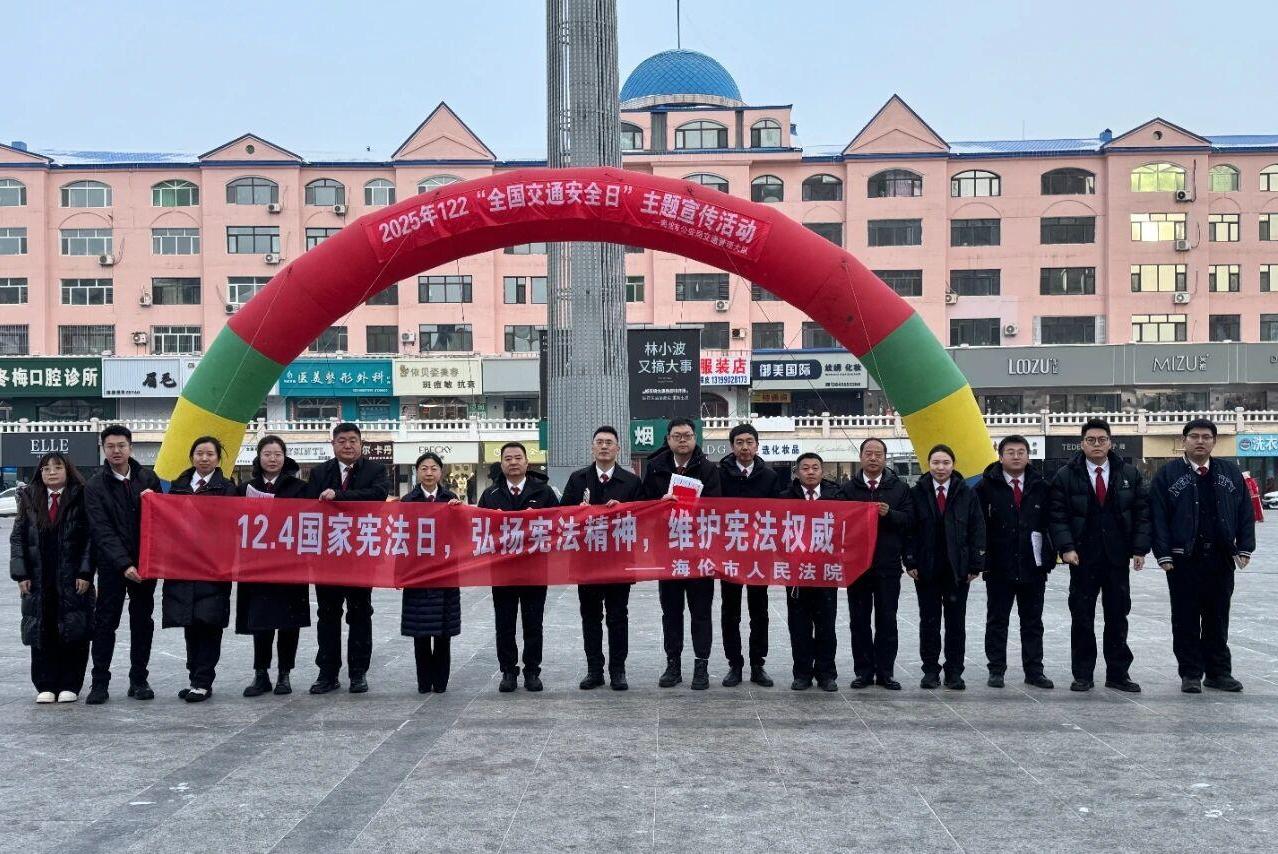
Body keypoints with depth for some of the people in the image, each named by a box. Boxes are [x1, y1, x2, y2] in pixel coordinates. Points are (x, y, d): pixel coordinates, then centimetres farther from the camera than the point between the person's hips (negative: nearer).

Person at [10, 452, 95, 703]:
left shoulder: (81, 498, -2)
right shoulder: (28, 498, 8)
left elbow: (91, 538, -5)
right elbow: (17, 537, 8)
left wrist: (85, 573, -11)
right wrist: (21, 574, 0)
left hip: (73, 579, -3)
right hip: (38, 581, 3)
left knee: (74, 633, 1)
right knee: (42, 633, 6)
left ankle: (70, 685, 11)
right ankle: (45, 686, 15)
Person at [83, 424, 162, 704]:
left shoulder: (148, 478, 4)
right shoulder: (95, 486, -3)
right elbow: (102, 531, -11)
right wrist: (124, 564, -20)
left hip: (145, 562, 2)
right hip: (112, 565, -2)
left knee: (143, 622, 8)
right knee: (105, 623, 1)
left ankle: (139, 680, 17)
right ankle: (99, 683, 9)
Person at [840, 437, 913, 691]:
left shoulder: (900, 488, 6)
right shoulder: (848, 488, 7)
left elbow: (909, 520, -2)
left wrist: (889, 514, -17)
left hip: (888, 565, 0)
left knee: (887, 620, 4)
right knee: (859, 620, 5)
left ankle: (885, 671, 12)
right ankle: (863, 671, 12)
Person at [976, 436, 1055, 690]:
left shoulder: (1041, 486, 5)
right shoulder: (987, 486, -3)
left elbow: (1051, 522, 7)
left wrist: (1049, 557, 1)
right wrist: (981, 557, -8)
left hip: (1033, 565, 2)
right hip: (999, 566, -2)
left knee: (1033, 621, 10)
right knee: (997, 621, 7)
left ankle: (1034, 671, 19)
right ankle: (996, 670, 15)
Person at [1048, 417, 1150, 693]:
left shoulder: (1129, 474, 4)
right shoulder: (1065, 476, -2)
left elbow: (1142, 513, 4)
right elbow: (1057, 515, -4)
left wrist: (1139, 549, -3)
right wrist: (1066, 547, -15)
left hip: (1118, 557, 2)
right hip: (1083, 558, -1)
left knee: (1118, 616, 7)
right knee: (1082, 618, 4)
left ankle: (1118, 673, 17)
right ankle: (1082, 675, 13)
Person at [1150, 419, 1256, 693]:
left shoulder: (1231, 473, 8)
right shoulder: (1168, 475, -1)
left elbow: (1246, 514, 8)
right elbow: (1157, 517, -4)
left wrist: (1244, 549, 0)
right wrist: (1163, 555, -10)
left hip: (1221, 560, 3)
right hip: (1183, 560, -3)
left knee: (1218, 619, 11)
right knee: (1186, 620, 4)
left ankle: (1219, 672, 20)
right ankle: (1190, 674, 13)